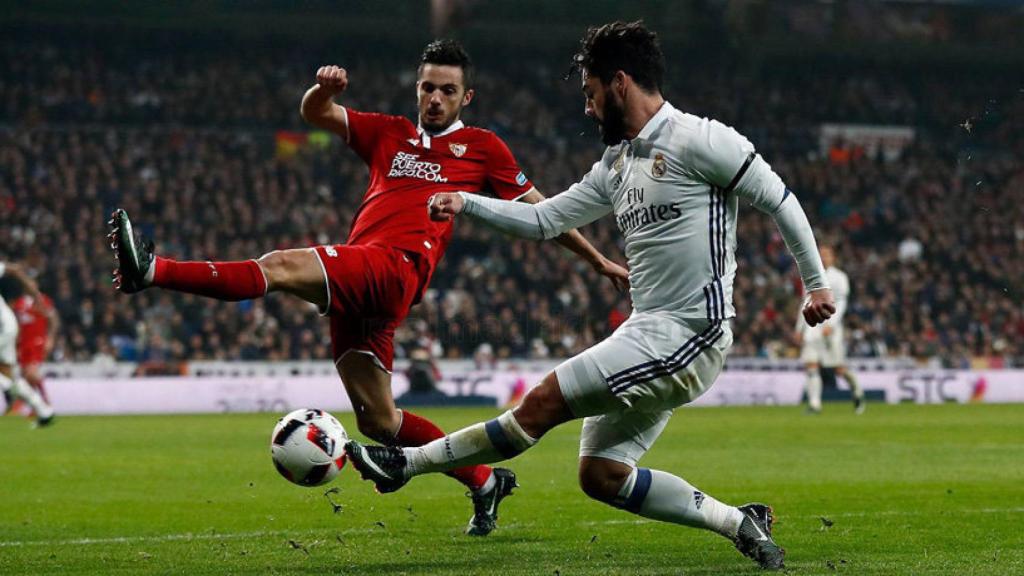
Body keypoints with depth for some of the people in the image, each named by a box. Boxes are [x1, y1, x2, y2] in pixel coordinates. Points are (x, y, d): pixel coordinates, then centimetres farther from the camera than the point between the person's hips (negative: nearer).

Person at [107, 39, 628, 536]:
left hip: (394, 268, -7)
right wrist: (324, 88, -3)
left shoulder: (482, 148, 15)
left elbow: (539, 211, 22)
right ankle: (484, 481, 19)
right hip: (355, 289, 7)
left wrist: (600, 261, 24)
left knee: (281, 266, -27)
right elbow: (315, 114, 21)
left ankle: (152, 271, -38)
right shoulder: (387, 134, 27)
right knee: (377, 421, 6)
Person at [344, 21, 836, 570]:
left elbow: (778, 199, -7)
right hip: (649, 334, 10)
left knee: (545, 401, -12)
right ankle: (738, 523, 10)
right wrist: (466, 203, 11)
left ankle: (408, 462, -3)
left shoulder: (697, 140, -10)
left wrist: (816, 283, -4)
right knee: (600, 474, 5)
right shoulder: (617, 164, 16)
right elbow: (545, 219, 21)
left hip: (688, 335, -10)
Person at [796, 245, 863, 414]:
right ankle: (814, 404, -11)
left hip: (830, 328, -5)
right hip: (811, 328, 5)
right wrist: (799, 328, 17)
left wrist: (830, 324, -20)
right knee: (811, 364, -10)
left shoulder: (838, 277, 0)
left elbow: (841, 304, -8)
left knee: (838, 368, -3)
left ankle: (857, 391, 23)